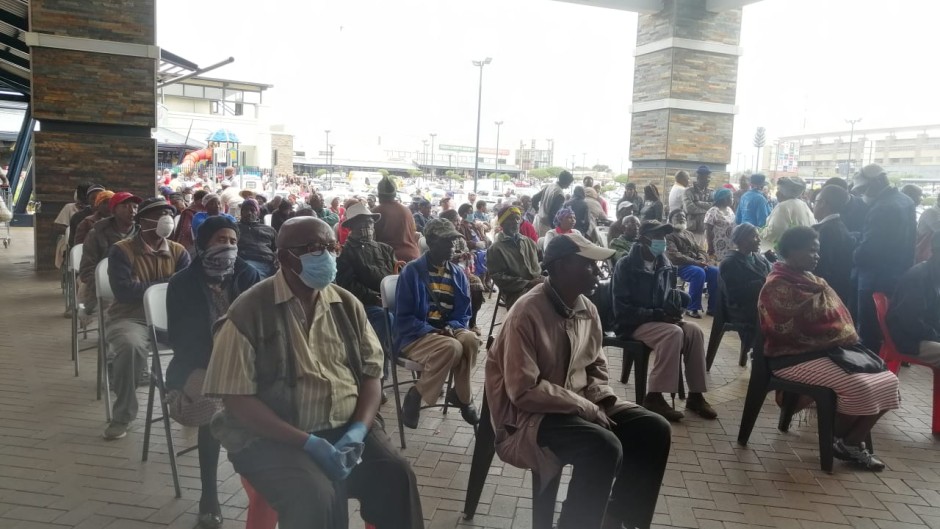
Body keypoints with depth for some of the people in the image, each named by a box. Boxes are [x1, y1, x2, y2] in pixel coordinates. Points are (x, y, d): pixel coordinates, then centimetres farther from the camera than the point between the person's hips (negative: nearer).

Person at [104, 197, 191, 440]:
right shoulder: (121, 251, -3)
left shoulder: (179, 252, 9)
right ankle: (122, 416, -17)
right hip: (130, 318, -3)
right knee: (131, 346, -36)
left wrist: (144, 287, -19)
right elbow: (123, 290, -16)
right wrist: (167, 283, -9)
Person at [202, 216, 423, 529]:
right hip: (275, 438, -3)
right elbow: (237, 399, -11)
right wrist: (308, 442, -18)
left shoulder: (348, 305, 7)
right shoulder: (249, 312, -8)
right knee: (316, 496, -29)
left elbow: (371, 373, 7)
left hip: (348, 427, 4)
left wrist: (358, 430, -12)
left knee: (396, 476, -20)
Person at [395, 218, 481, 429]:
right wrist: (432, 331, -20)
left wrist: (451, 328, -11)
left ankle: (460, 393, -7)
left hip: (449, 330, 5)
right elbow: (403, 318, -10)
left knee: (471, 340, -29)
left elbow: (464, 314, 11)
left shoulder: (458, 274, 6)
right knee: (452, 348, -34)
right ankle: (416, 394, -12)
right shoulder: (412, 271, -10)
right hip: (415, 336, -4)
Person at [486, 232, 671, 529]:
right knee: (605, 447, -30)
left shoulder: (587, 308, 2)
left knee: (653, 430, -3)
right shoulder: (527, 313, -22)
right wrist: (587, 408, -20)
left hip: (579, 404, 8)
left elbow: (596, 366, 15)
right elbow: (524, 391, -25)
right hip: (530, 415, -8)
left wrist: (602, 401, -5)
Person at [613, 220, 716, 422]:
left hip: (659, 319, 6)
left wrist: (673, 310, -5)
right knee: (674, 333, -31)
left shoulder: (665, 264, 6)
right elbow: (622, 309, -18)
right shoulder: (626, 266, -14)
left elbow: (670, 295, 19)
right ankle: (654, 396, -26)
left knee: (694, 331, -19)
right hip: (633, 323, -6)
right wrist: (657, 314, -22)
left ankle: (695, 394, -9)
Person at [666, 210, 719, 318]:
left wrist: (702, 261, -6)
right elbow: (675, 256, -15)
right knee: (699, 273, -34)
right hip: (680, 266, -7)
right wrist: (696, 262, -20)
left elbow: (699, 250, 19)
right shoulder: (669, 236, -1)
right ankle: (692, 308, -25)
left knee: (716, 272, -17)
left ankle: (713, 307, -9)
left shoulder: (689, 234, 24)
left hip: (697, 264, 7)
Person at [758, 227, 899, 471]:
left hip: (826, 350, 10)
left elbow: (831, 314, 16)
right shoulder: (778, 287, -14)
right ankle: (837, 439, 1)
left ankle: (852, 443, 1)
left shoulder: (807, 278, 16)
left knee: (887, 380, -5)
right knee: (859, 387, -26)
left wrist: (846, 338, 1)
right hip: (794, 358, -10)